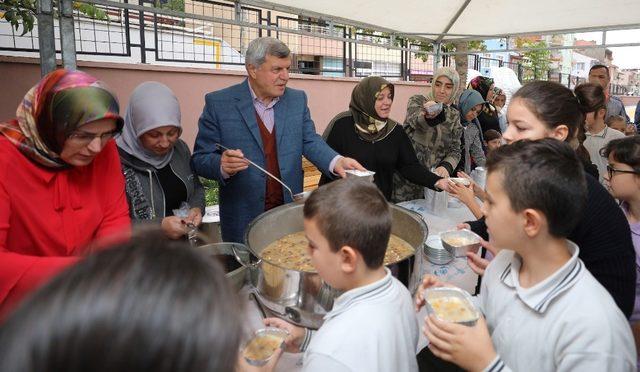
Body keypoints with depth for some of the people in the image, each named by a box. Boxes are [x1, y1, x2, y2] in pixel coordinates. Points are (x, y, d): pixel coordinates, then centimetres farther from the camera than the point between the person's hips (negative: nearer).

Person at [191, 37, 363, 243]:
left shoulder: (298, 99, 4)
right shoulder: (218, 103, -8)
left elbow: (310, 142, 2)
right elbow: (200, 159, -6)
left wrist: (336, 161, -18)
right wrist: (222, 165, -28)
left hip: (291, 212, 4)